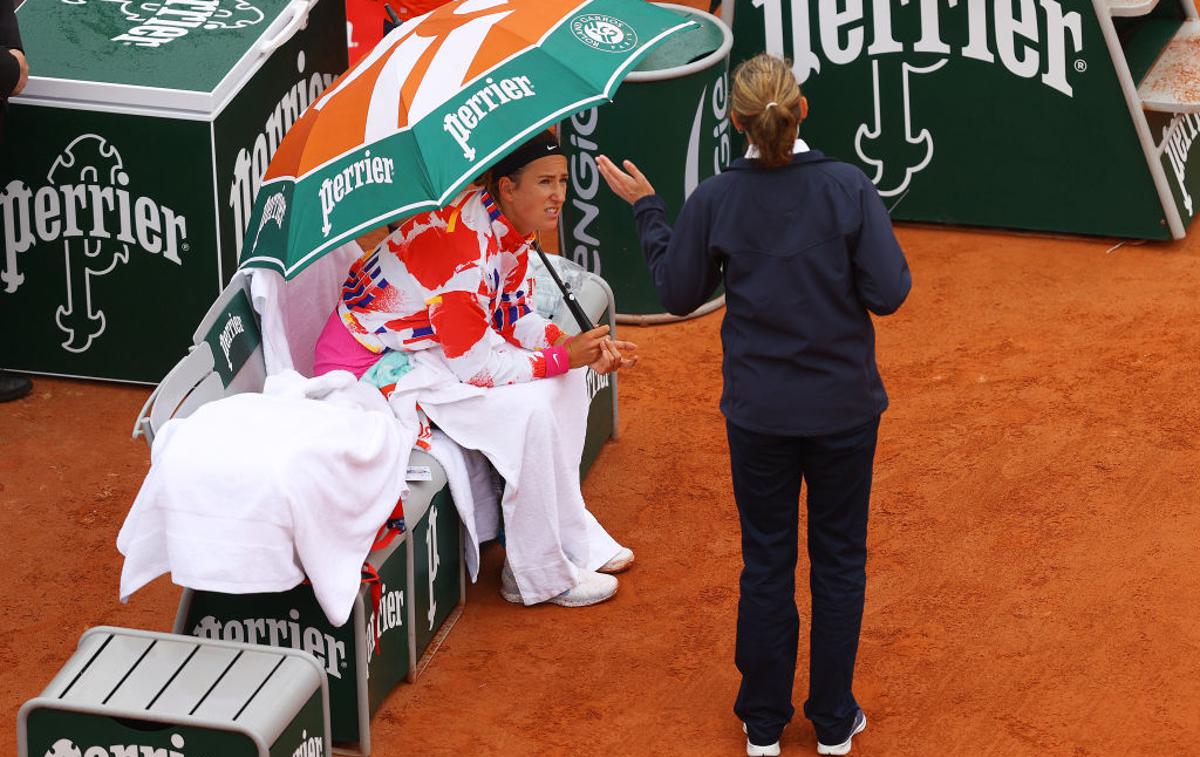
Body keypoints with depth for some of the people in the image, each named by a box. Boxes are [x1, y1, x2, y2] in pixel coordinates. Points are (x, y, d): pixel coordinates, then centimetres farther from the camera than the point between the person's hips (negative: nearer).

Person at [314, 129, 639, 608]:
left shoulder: (510, 228, -1)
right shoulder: (465, 244, -31)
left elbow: (515, 320, 7)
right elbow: (474, 366, -29)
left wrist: (583, 348, -10)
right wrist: (564, 357, -20)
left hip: (432, 346, 10)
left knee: (566, 383, 4)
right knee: (528, 410, -24)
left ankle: (571, 536, 10)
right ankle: (539, 576, -13)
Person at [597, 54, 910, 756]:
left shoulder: (714, 201, -12)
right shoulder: (849, 188, -16)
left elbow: (680, 294, 1)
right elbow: (889, 293, -16)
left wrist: (648, 211, 11)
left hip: (759, 414, 1)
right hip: (844, 408, -1)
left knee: (766, 564, 14)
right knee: (839, 560, 14)